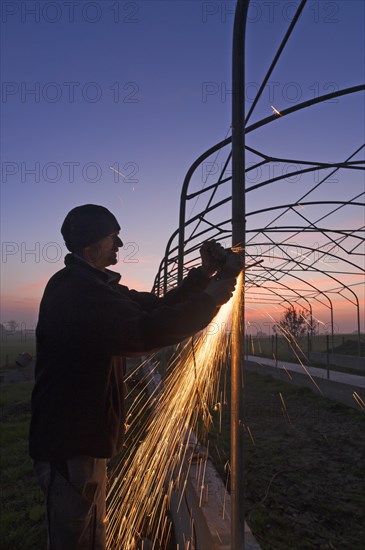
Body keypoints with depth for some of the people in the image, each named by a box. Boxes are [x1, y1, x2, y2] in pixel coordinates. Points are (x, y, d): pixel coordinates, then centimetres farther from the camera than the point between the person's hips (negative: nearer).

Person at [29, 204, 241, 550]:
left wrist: (204, 273, 0)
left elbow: (157, 308, 10)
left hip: (84, 437, 10)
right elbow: (141, 333, -34)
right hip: (68, 442, -10)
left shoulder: (93, 285, 10)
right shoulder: (72, 289, -23)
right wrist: (209, 300, -24)